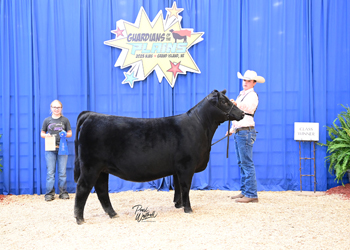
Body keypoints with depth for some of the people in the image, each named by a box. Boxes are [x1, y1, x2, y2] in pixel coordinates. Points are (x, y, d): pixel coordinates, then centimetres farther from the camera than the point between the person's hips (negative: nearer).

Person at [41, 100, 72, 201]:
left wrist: (65, 134, -10)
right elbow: (42, 133, 14)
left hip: (62, 148, 0)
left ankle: (63, 192, 9)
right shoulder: (47, 120, 9)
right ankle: (49, 193, 4)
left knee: (62, 172, 2)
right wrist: (46, 135, -8)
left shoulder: (65, 120, 8)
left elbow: (70, 133, 11)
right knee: (50, 172, -1)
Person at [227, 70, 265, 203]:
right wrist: (232, 129, 27)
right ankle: (244, 191, 18)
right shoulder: (241, 94, 20)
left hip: (246, 131, -10)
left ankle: (251, 195, -10)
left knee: (247, 163, -11)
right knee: (241, 163, 11)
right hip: (238, 131, 10)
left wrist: (236, 104, -47)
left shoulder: (252, 95, -8)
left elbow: (249, 107, -30)